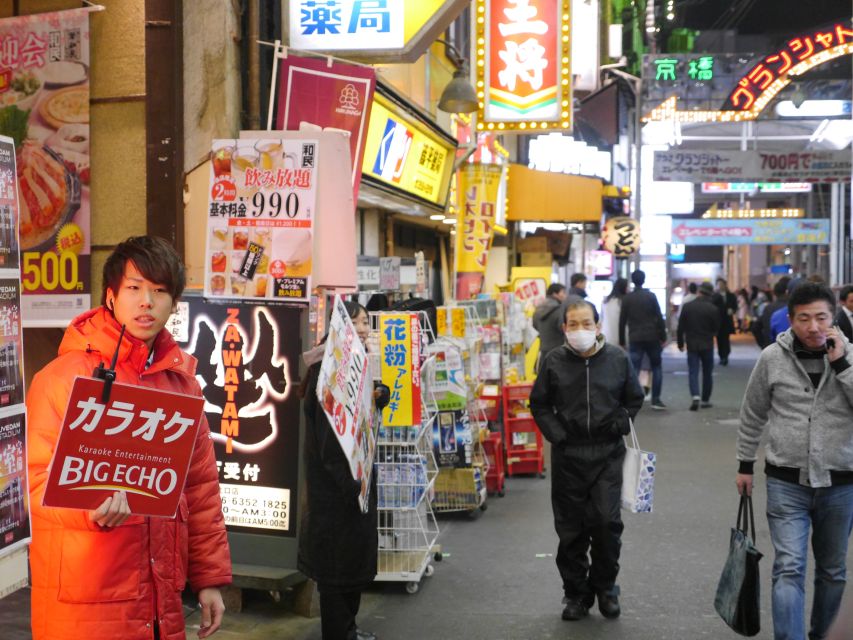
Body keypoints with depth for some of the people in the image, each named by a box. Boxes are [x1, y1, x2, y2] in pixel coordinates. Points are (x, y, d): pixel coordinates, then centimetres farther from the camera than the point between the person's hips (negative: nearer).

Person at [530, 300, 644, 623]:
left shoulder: (617, 359, -2)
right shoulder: (554, 361, -3)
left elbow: (634, 399, 10)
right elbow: (539, 404, 7)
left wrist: (618, 425, -2)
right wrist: (557, 434, -3)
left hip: (607, 453, -1)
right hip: (568, 454, 1)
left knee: (607, 521, -5)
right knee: (571, 527, 7)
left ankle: (605, 587, 18)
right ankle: (576, 592, 22)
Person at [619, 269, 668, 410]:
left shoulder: (627, 298, 4)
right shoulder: (651, 296, -1)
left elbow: (622, 321, 3)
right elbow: (659, 318, -5)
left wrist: (622, 341, 9)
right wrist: (663, 337, 0)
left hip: (635, 339, 1)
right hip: (652, 338, -1)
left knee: (634, 370, 1)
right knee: (656, 368, 12)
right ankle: (656, 399, 8)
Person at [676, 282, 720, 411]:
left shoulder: (687, 307, -3)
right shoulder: (713, 309, -10)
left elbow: (681, 327, 0)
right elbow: (716, 329, -3)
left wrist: (680, 343, 10)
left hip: (692, 344, 1)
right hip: (707, 345, -1)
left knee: (693, 371, 1)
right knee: (707, 373, 12)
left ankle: (695, 396, -20)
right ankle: (705, 400, 16)